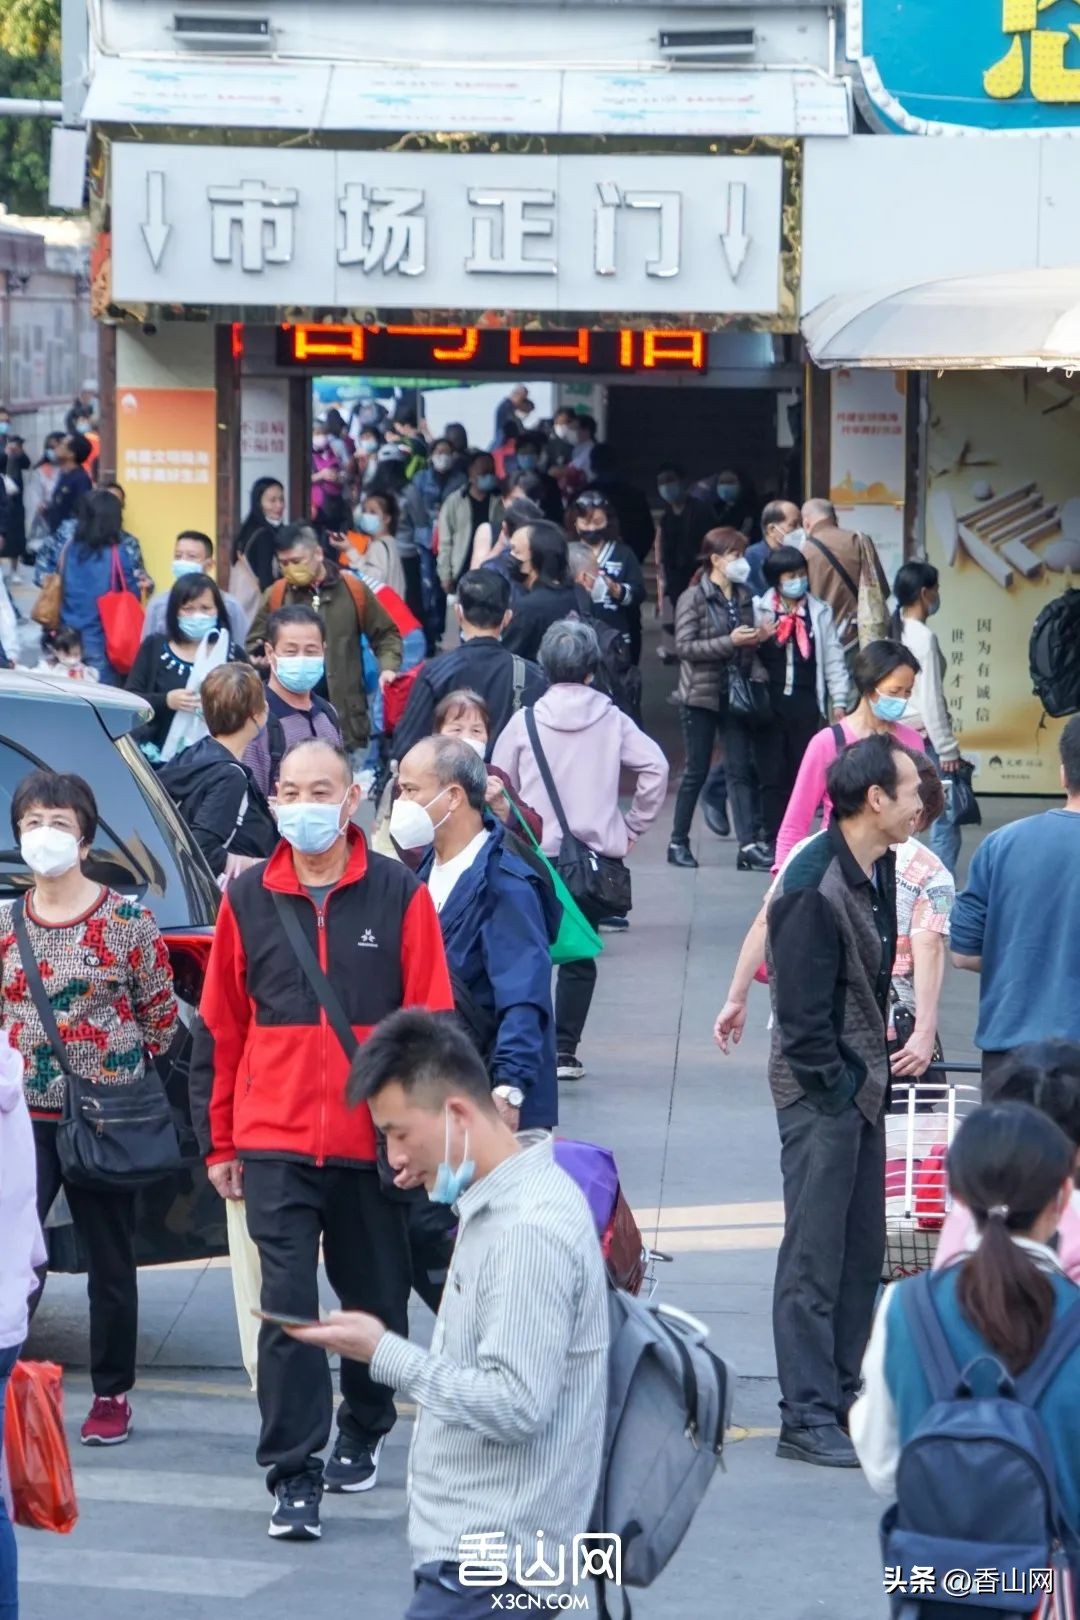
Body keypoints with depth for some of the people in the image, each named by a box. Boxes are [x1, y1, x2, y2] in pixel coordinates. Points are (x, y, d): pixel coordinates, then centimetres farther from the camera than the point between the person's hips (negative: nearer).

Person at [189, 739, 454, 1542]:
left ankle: (363, 1433, 35)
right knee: (287, 1304, -8)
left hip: (373, 1142, 0)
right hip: (274, 1143, 0)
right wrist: (219, 1141, 7)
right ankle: (294, 1474, -6)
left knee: (376, 1298, 13)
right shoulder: (248, 899, 3)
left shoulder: (400, 896, -3)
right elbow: (218, 1029, 7)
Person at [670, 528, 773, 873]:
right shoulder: (693, 599, -6)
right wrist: (730, 642, -21)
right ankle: (678, 842, 15)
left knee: (741, 770, -1)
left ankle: (748, 845, -5)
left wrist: (759, 638, -3)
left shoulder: (744, 598, 10)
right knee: (696, 771, 3)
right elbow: (684, 646, -14)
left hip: (735, 696, 5)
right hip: (702, 695, -5)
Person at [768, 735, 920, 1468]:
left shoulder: (881, 869, 6)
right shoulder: (815, 890, -21)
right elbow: (802, 1013, -20)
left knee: (863, 1250, 14)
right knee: (815, 1257, -3)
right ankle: (807, 1419, 2)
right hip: (821, 1092, -9)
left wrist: (874, 1073, 9)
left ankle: (844, 1395, 24)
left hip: (862, 1085, 9)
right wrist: (835, 1088, -14)